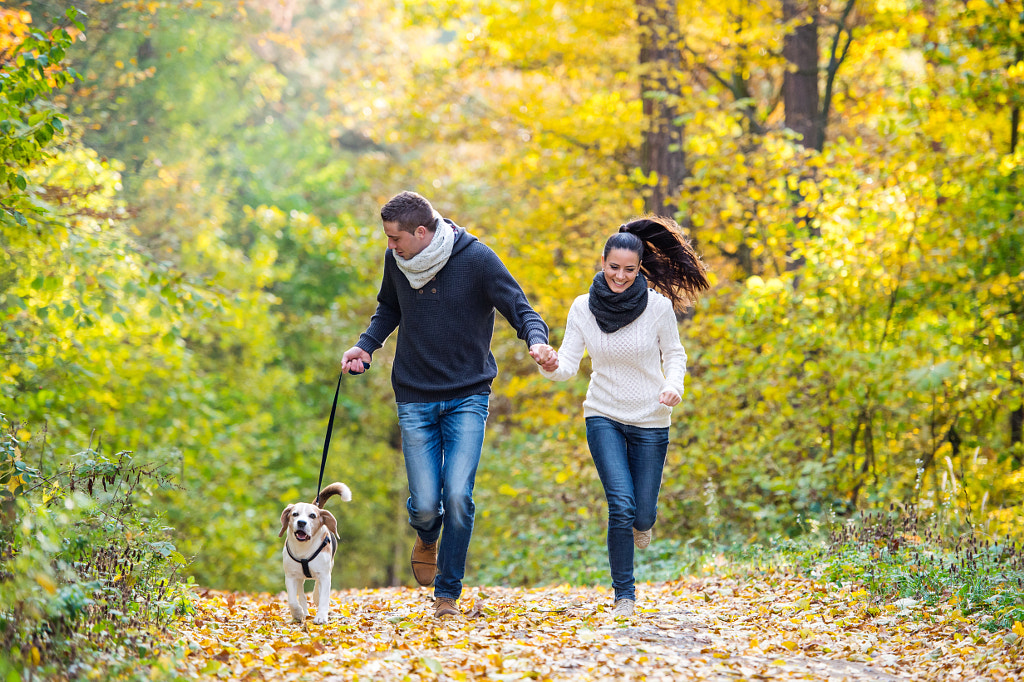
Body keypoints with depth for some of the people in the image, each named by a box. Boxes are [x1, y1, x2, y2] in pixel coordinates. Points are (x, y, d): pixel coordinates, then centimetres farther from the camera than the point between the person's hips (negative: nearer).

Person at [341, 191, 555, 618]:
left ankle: (448, 592, 2)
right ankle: (427, 537, 33)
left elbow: (520, 309, -10)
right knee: (425, 504, -4)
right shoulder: (396, 261, 0)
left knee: (458, 496, -14)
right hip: (415, 399, 2)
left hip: (467, 397, -2)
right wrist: (366, 345, 3)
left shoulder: (477, 259, -12)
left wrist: (537, 341, -31)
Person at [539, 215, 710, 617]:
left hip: (650, 421, 0)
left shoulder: (658, 306, -9)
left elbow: (674, 354, 3)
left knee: (641, 515, 3)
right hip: (604, 417, 0)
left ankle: (642, 523, 44)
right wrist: (551, 367, -29)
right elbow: (569, 364, -6)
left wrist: (674, 385, -17)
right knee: (620, 505, -15)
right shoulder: (583, 308, -6)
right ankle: (624, 594, 1)